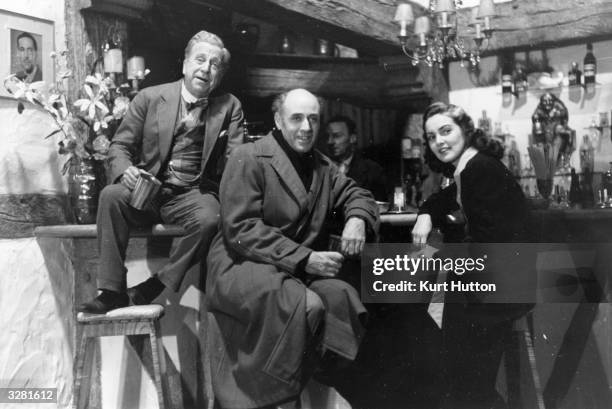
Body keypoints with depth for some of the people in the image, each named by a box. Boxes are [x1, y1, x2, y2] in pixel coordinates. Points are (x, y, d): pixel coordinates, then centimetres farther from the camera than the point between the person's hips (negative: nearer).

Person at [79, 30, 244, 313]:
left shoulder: (229, 107, 9)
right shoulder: (150, 97, 8)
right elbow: (120, 145, 6)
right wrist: (124, 171, -16)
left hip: (192, 194, -1)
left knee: (209, 219, -33)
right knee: (111, 195, -28)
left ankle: (153, 288, -17)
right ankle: (112, 290, -21)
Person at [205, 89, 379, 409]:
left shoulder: (320, 165, 15)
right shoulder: (248, 159, -7)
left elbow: (356, 194, 24)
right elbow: (239, 230, -14)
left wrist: (357, 219, -3)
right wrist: (303, 258, -21)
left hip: (301, 267, 6)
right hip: (242, 265, -6)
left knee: (343, 296, -24)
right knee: (306, 305, -33)